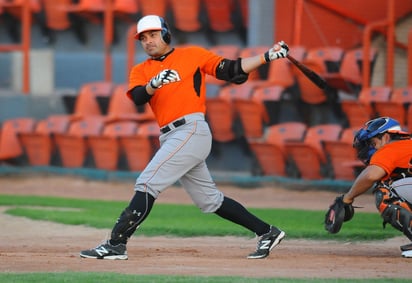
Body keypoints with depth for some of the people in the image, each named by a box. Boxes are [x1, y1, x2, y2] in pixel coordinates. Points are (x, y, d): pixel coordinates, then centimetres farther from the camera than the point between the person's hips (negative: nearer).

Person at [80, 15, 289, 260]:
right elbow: (138, 97, -3)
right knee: (209, 200, 12)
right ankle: (266, 232, 21)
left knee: (147, 184, -15)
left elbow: (231, 71, 4)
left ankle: (116, 244, -17)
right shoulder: (141, 71, 16)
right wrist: (154, 83, -24)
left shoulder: (193, 55, 5)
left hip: (191, 131, -7)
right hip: (171, 137, 7)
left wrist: (267, 57, -4)